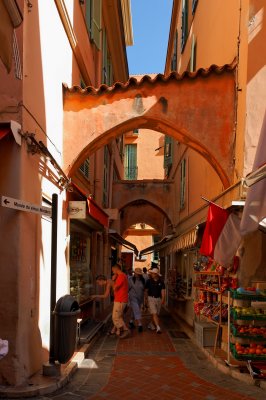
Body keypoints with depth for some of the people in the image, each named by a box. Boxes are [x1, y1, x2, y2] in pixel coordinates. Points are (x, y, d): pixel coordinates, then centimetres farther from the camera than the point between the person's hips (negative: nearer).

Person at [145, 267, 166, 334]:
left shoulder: (161, 282, 1)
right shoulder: (149, 281, -3)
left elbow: (163, 290, -1)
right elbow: (146, 290, 6)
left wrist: (163, 299, -11)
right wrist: (147, 297, 7)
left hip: (158, 299, 3)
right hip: (151, 298, -3)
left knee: (157, 314, 11)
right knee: (154, 313, -13)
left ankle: (151, 325, 32)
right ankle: (158, 327, -17)